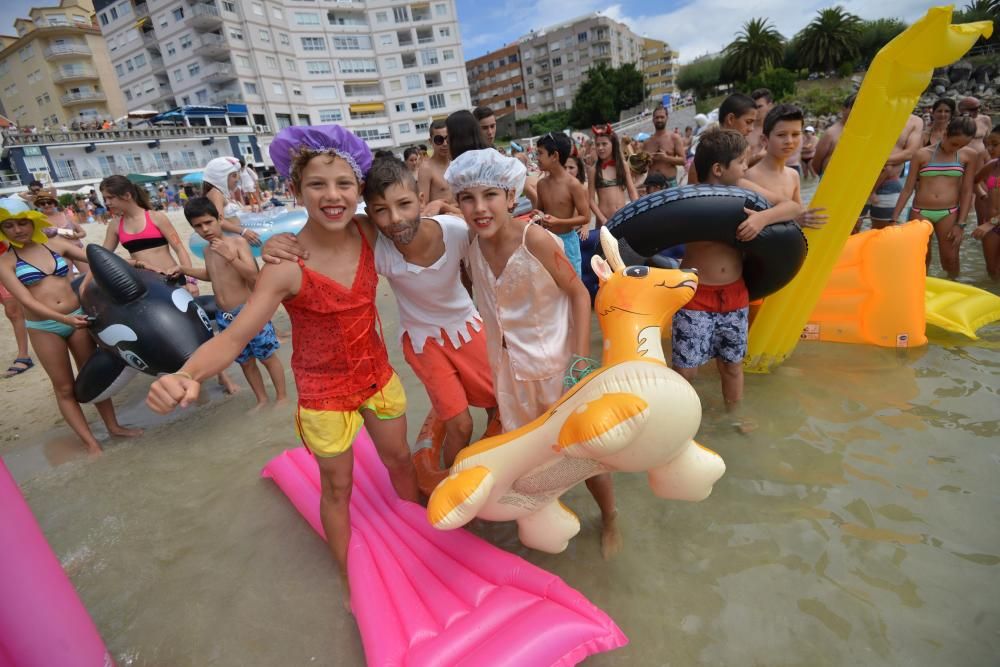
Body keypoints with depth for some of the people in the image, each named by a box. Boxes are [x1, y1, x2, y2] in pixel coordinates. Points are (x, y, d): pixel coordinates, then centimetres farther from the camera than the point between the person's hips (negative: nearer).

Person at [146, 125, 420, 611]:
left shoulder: (368, 232, -13)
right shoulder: (287, 266, -26)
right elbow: (236, 335, -28)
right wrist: (186, 374, -46)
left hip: (377, 374, 4)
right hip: (325, 391, -4)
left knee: (399, 459, 23)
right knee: (337, 486, 16)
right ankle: (348, 577, 43)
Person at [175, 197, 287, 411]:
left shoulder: (238, 242, -10)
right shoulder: (207, 251, 10)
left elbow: (253, 275, -18)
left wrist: (231, 256, -27)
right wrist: (183, 269, 24)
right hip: (225, 317, 7)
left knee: (267, 356, 5)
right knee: (245, 361, 15)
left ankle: (282, 397, 19)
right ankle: (261, 399, 30)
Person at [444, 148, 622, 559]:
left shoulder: (536, 240, -25)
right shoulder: (473, 244, -10)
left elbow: (579, 294, -18)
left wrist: (581, 360, -20)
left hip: (555, 363, -5)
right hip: (511, 366, 5)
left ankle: (610, 518, 38)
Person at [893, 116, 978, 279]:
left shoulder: (969, 155, 3)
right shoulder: (923, 154, -1)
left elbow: (967, 191, 3)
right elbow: (908, 189, 2)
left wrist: (960, 223, -3)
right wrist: (894, 218, -2)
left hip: (949, 213, 1)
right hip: (920, 212, -1)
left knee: (950, 260, 5)